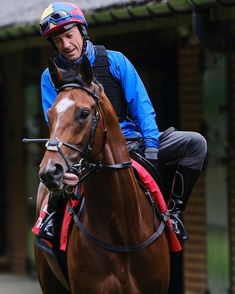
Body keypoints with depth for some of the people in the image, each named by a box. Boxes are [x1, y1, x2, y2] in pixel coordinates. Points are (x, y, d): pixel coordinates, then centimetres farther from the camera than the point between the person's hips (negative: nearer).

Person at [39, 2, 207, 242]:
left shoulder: (114, 61, 6)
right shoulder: (51, 76, 5)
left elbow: (142, 106, 3)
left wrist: (151, 145, -12)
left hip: (130, 140, 2)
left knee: (195, 143, -16)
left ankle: (174, 211, -10)